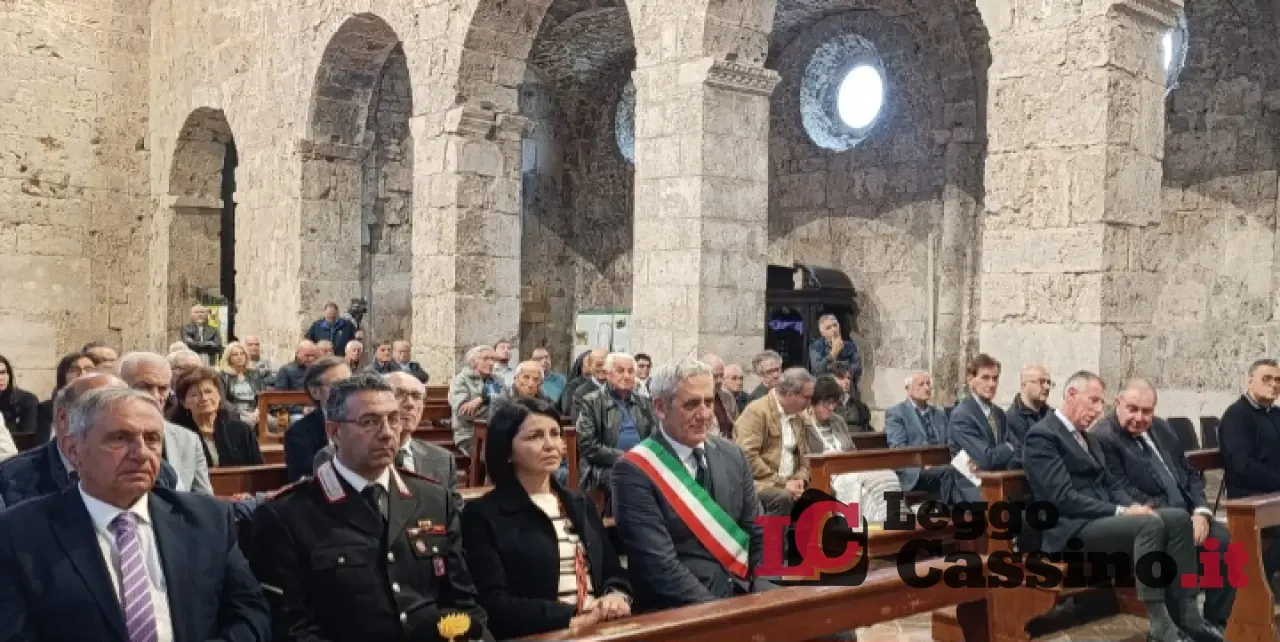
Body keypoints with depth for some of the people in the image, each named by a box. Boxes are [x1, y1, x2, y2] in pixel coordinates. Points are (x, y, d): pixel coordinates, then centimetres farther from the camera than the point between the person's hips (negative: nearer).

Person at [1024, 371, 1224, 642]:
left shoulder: (1087, 437, 22)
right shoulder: (1041, 435, -10)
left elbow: (1111, 484, 19)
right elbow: (1063, 498, -19)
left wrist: (1133, 506, -4)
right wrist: (1121, 511, -19)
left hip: (1102, 519, 9)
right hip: (1072, 529, -9)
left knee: (1178, 517, -10)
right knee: (1150, 524, -29)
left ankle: (1187, 616, -11)